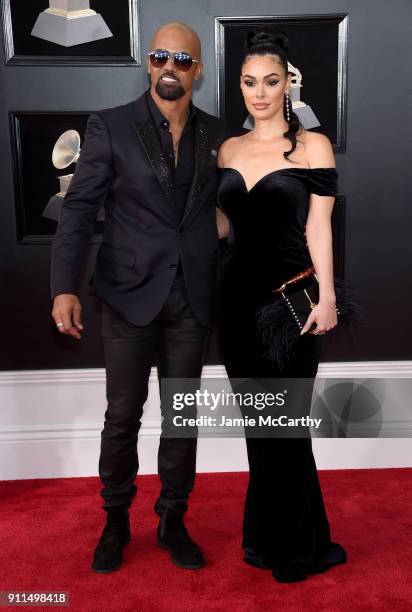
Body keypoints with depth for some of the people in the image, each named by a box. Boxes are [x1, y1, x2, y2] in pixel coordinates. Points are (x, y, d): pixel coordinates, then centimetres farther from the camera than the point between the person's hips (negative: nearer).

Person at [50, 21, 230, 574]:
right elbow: (79, 209, -7)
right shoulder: (110, 126, -1)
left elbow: (227, 209, 12)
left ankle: (173, 521, 30)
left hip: (192, 299, 3)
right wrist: (65, 287, -18)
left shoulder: (217, 134, 7)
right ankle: (116, 521, 30)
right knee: (122, 415, 8)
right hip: (130, 294, -2)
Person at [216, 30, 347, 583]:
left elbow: (318, 227, -6)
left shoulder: (312, 145, -1)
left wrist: (326, 296, -12)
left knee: (284, 423, 1)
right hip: (239, 294, 5)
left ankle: (296, 549, 23)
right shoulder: (228, 150, 12)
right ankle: (267, 535, 31)